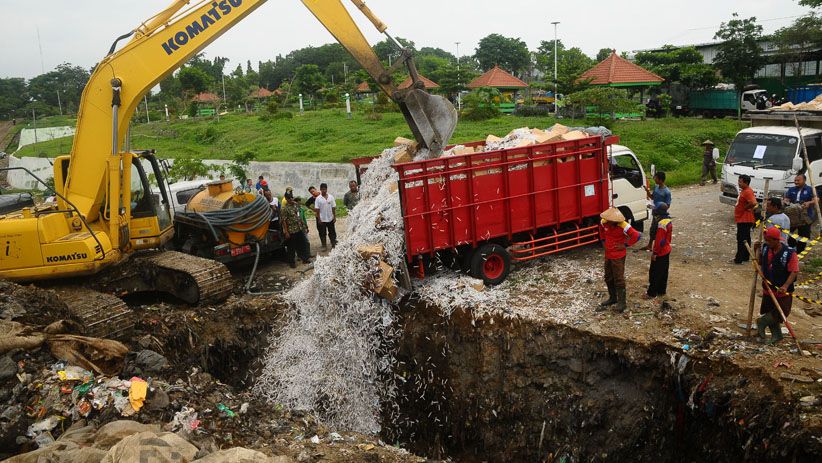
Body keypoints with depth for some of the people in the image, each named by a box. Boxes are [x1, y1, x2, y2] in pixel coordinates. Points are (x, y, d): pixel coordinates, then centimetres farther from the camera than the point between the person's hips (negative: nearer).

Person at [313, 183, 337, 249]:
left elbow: (333, 208, 2)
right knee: (322, 233, 6)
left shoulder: (331, 197, 0)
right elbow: (317, 210, -6)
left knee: (332, 232, 10)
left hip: (330, 219, 2)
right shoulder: (318, 198, -7)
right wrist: (319, 219, -9)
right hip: (322, 219, -2)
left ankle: (333, 245, 20)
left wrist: (335, 217, -1)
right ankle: (324, 246, 17)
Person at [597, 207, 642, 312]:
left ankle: (621, 302, 8)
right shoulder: (604, 223, -5)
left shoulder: (623, 226, -23)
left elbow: (637, 235, -22)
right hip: (607, 255, 7)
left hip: (618, 257, -7)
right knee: (608, 278, 16)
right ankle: (612, 298, 33)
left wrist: (625, 245, -17)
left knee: (619, 279, -2)